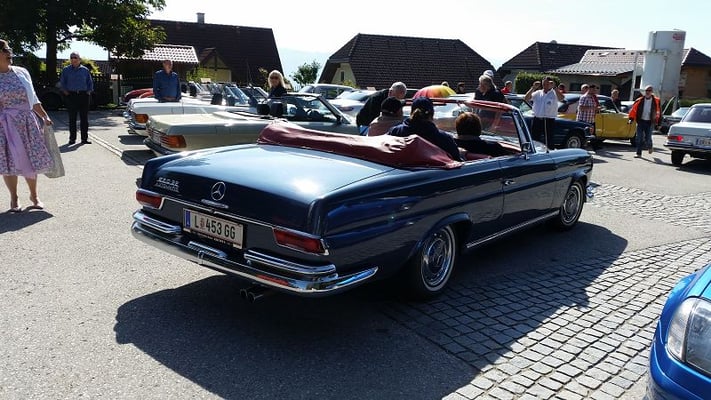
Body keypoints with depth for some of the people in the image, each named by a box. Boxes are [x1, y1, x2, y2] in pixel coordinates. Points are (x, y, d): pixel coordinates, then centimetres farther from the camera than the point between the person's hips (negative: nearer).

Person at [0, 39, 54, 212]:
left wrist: (45, 117, 10)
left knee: (31, 159, 7)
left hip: (27, 123, 2)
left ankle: (34, 196, 25)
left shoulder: (21, 72, 5)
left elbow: (33, 98, 12)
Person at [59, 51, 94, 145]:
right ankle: (72, 138, 7)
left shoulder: (85, 70, 8)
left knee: (84, 117, 2)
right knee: (72, 118, 1)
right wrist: (65, 91, 2)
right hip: (71, 96, -1)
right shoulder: (66, 70, 7)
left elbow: (90, 82, 14)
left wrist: (89, 91, 3)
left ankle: (85, 138, 7)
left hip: (83, 96, 1)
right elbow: (62, 82, 12)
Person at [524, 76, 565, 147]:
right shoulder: (538, 93, 11)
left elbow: (561, 98, -20)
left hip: (549, 121, -3)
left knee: (549, 142, 1)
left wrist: (554, 87, -22)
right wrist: (533, 88, -6)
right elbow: (526, 98, 2)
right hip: (537, 120, 4)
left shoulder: (554, 93, 1)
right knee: (534, 141, 10)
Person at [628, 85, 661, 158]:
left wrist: (658, 123, 4)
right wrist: (631, 119, -6)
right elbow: (633, 109, 3)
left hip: (650, 122, -1)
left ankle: (650, 147, 30)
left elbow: (658, 112, 5)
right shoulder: (640, 100, 0)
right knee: (638, 138, -1)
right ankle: (638, 153, 9)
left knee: (647, 138, -4)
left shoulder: (656, 101, 0)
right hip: (641, 121, 1)